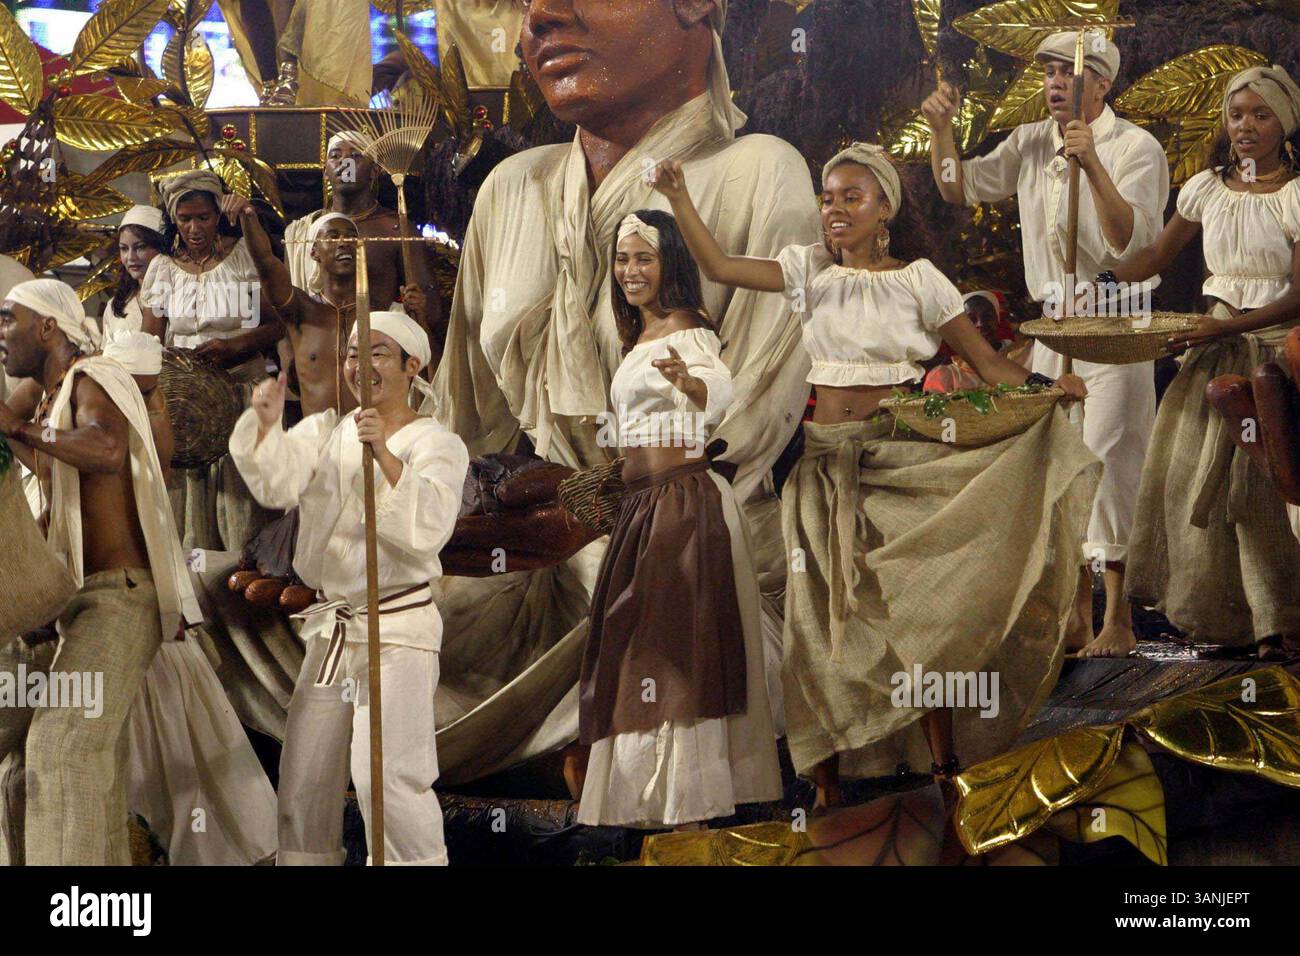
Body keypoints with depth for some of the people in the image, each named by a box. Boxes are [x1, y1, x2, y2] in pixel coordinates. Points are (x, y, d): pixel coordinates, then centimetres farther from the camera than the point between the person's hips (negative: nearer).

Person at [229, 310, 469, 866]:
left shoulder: (437, 445, -5)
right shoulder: (326, 430, 10)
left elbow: (428, 527, -23)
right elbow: (277, 485, -7)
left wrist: (385, 455, -34)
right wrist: (267, 425, -24)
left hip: (397, 629, -6)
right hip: (331, 626, 6)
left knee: (385, 774, -16)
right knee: (304, 777, 11)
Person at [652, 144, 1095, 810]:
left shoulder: (918, 279, 0)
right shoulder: (810, 270, 6)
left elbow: (985, 361, -1)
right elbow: (719, 267, -3)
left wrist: (1040, 385, -18)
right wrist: (678, 197, -13)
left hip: (902, 459, -2)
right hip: (827, 462, 2)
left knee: (918, 610, -2)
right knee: (826, 615, 4)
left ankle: (943, 763, 11)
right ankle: (827, 774, 12)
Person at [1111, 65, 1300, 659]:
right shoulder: (1208, 188, 8)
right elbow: (1156, 255, 17)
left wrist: (1225, 327, -25)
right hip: (1216, 346, 5)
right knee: (1191, 472, 3)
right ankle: (1211, 609, 16)